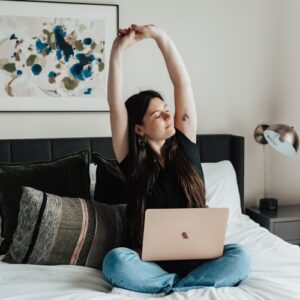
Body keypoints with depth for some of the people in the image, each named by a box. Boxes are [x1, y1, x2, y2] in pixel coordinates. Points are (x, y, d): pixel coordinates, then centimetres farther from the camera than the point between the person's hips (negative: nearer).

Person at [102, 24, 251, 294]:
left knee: (240, 256, -26)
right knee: (115, 261, -33)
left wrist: (160, 35, -8)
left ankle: (170, 289, -22)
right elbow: (115, 104, -12)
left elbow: (184, 83, -4)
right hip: (150, 258, -1)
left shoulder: (184, 144, 3)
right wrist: (118, 50, -15)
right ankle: (191, 285, -19)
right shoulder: (132, 160, -2)